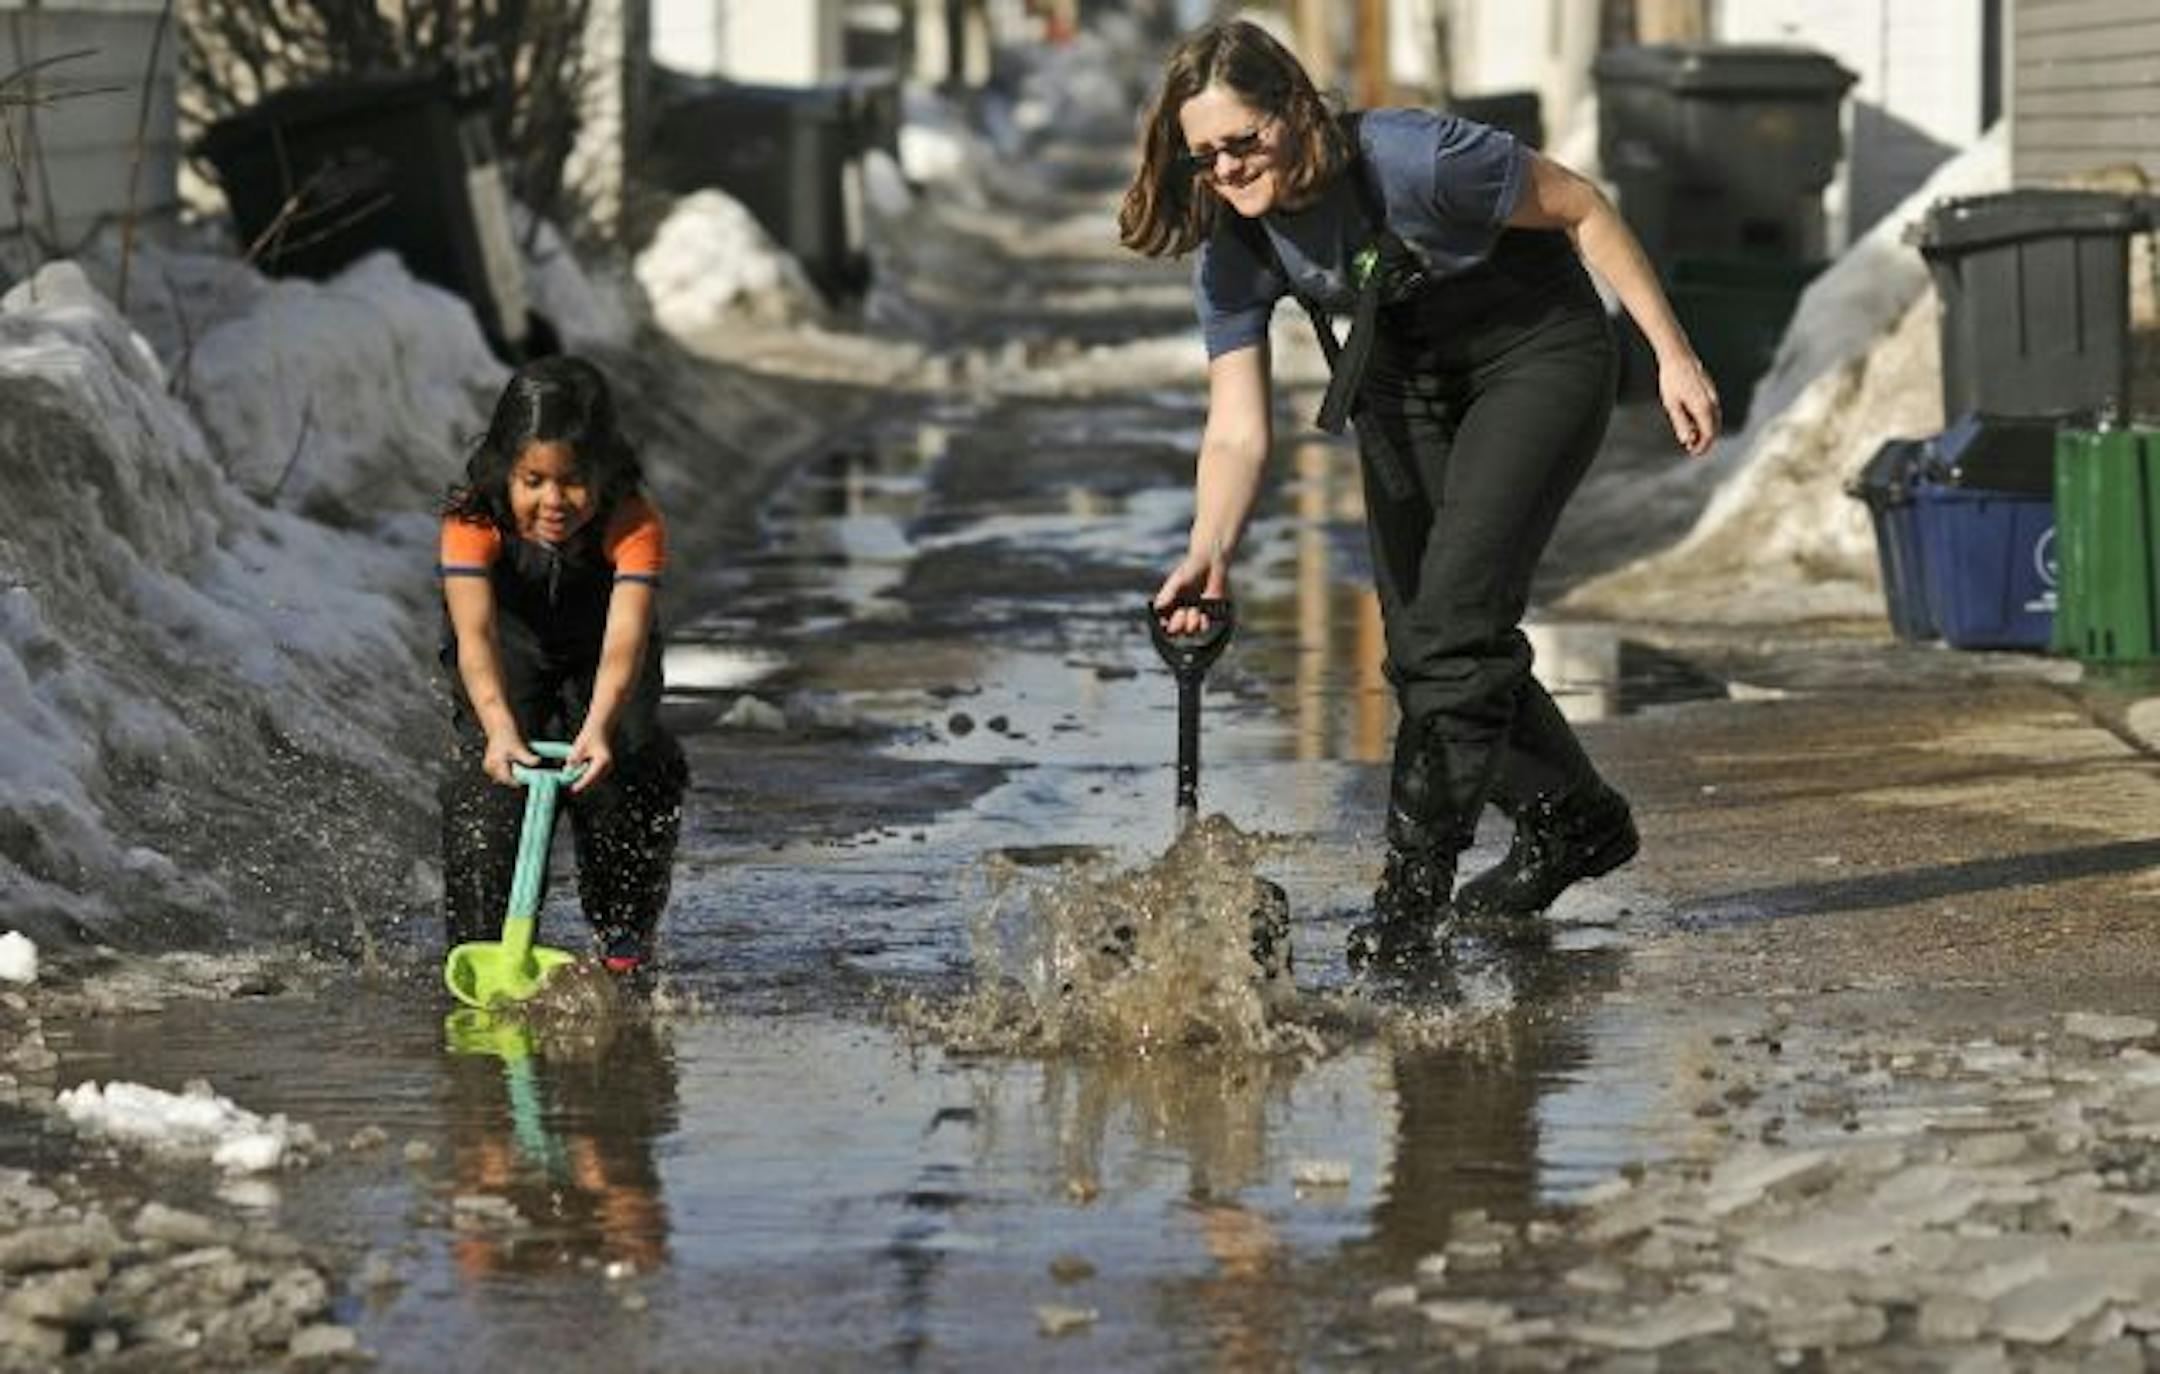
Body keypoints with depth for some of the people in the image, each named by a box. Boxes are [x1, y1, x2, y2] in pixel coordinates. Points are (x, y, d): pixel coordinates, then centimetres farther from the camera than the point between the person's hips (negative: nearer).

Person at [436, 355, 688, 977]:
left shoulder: (634, 524, -34)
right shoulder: (473, 522, -33)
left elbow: (624, 638, -46)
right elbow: (475, 633, -45)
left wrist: (598, 727, -64)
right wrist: (498, 727, -62)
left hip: (594, 663, 0)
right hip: (511, 655, 0)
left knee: (640, 762, -19)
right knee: (485, 774, -21)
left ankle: (627, 938, 1)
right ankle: (482, 944, -9)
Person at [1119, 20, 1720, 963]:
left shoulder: (1412, 159, -33)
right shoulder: (1231, 249, -17)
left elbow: (1578, 207, -19)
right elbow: (1237, 430, -20)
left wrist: (1672, 355, -16)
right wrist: (1208, 553, -39)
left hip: (1534, 354, -6)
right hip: (1407, 382, 6)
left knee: (1454, 620, -17)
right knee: (1416, 642, 4)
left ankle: (1417, 884, -10)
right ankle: (1571, 821, 25)